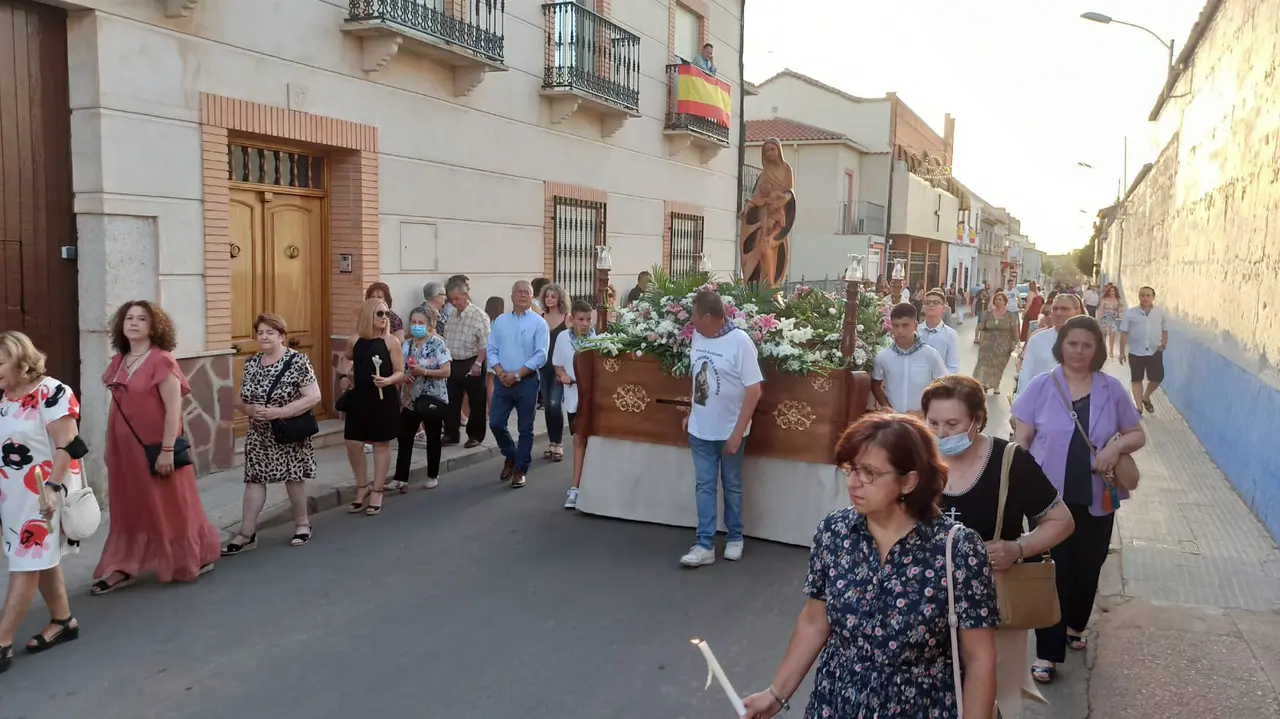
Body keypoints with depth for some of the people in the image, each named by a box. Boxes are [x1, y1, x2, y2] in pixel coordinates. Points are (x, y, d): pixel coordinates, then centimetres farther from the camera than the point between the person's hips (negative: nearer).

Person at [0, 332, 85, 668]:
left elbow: (67, 446, -20)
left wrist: (53, 488, -24)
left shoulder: (50, 392, -16)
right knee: (42, 560, 15)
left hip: (43, 492, -8)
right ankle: (63, 621, 26)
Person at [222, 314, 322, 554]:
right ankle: (247, 533, 7)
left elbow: (314, 397, -19)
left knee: (293, 477, 7)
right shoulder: (251, 363, 4)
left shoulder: (297, 361, -13)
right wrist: (249, 409, -14)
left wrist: (279, 412, -24)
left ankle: (302, 524, 25)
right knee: (254, 479, 2)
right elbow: (239, 399, 10)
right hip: (258, 434, 4)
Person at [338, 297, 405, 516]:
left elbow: (400, 372, -7)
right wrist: (343, 375, 7)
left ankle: (377, 492, 18)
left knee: (381, 444, 6)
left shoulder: (391, 341, -7)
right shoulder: (354, 340, 2)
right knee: (353, 444, 2)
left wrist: (387, 380, -26)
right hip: (359, 397, 3)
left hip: (384, 398, -3)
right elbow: (346, 359, 24)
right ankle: (362, 487, 24)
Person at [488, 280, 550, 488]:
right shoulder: (500, 321, 9)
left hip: (527, 382, -3)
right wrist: (500, 372, -11)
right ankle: (510, 456, 29)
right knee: (496, 423, 3)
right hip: (503, 381, 3)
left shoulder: (538, 323, -4)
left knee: (525, 429, 4)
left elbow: (541, 355, -11)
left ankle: (520, 470, 16)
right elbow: (492, 350, 6)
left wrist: (517, 375, -15)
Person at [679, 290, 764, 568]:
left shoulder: (740, 341, -19)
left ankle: (734, 538, 29)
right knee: (704, 486, 6)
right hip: (700, 429, 5)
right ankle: (705, 545, 11)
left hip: (729, 431, -4)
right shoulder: (697, 336, -1)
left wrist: (738, 433, -19)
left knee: (732, 486, 12)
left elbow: (754, 391, -18)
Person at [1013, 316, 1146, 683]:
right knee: (1052, 572, -1)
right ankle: (1048, 652, 7)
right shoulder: (1041, 386, -4)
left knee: (1087, 568, 16)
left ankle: (1075, 625, 43)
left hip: (1096, 498, 3)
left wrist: (1116, 446, -13)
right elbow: (1021, 439, -3)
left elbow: (1138, 435, 9)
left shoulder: (1112, 389, 1)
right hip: (1049, 496, -2)